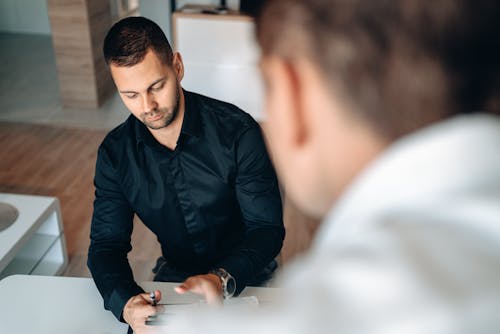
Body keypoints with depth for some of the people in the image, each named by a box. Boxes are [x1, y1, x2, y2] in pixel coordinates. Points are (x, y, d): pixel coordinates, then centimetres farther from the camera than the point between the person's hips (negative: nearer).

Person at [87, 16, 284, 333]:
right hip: (174, 274, 3)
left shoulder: (237, 131, -17)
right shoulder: (114, 153, -7)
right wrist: (125, 303, -28)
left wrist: (223, 279, -35)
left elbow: (267, 228, -16)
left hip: (244, 275, -2)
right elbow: (106, 244, -6)